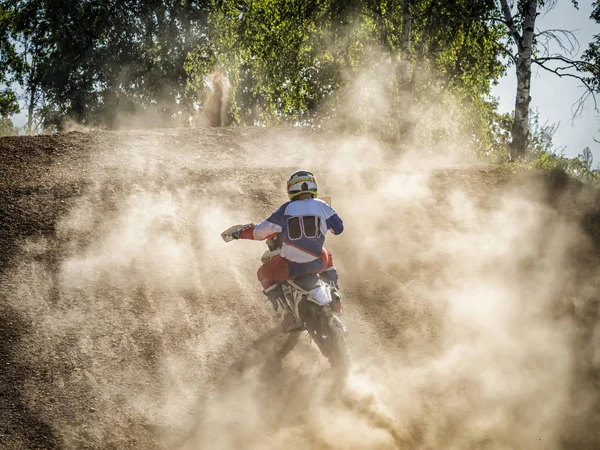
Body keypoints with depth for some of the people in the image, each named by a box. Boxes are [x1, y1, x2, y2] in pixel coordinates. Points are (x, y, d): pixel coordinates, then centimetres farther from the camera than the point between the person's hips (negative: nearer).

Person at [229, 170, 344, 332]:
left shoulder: (286, 210, -6)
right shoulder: (321, 206, 0)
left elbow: (262, 231, -4)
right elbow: (338, 227, 10)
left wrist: (240, 233, 12)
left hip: (291, 266, -3)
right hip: (317, 262, 3)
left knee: (264, 274, 22)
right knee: (328, 258, 39)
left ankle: (285, 312, 9)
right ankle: (334, 298, 28)